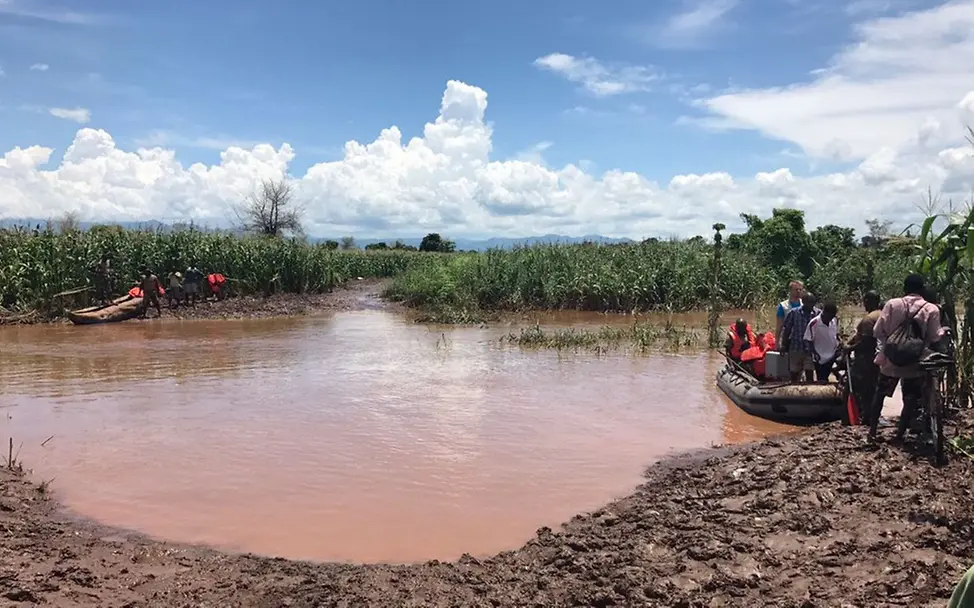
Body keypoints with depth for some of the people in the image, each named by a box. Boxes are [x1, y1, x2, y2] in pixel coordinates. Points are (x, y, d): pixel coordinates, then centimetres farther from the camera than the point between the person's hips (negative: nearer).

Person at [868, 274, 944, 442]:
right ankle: (899, 435, 10)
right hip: (915, 364, -1)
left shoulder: (892, 304, -7)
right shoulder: (932, 309, -8)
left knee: (880, 394, 16)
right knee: (911, 400, 11)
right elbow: (935, 338, -7)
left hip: (890, 360, 1)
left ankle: (872, 431, 17)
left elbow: (878, 331, -8)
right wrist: (944, 330, 14)